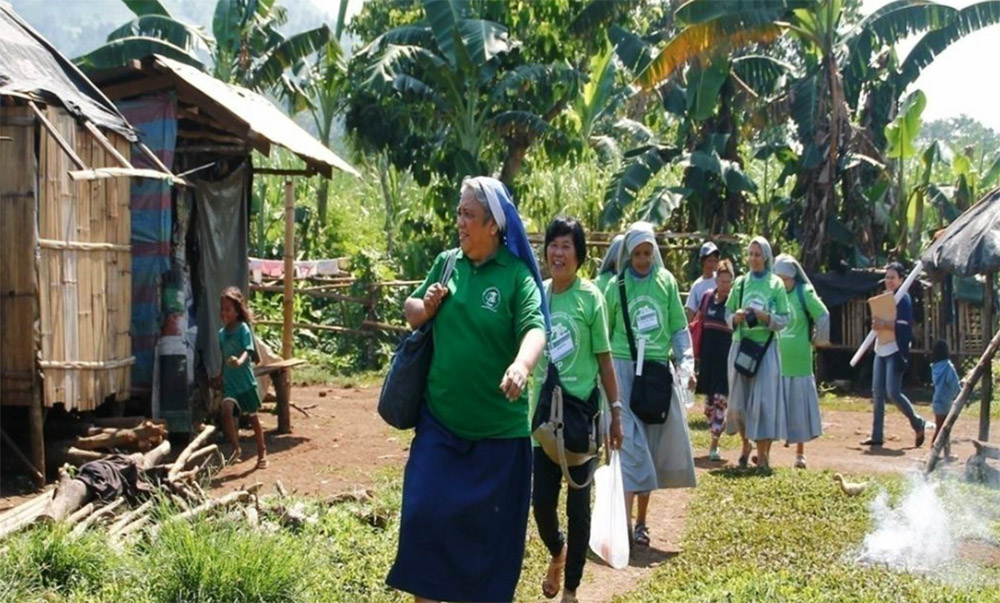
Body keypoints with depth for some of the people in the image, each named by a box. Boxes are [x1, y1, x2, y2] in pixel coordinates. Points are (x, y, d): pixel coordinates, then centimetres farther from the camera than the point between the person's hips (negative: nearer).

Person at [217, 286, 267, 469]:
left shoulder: (243, 328, -10)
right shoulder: (222, 333, 8)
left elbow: (248, 350, -22)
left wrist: (240, 361, -41)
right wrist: (221, 376, 18)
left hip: (245, 379, -4)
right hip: (229, 381, 4)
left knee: (252, 416, 9)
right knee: (226, 411, -19)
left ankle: (262, 452, 25)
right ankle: (236, 448, -9)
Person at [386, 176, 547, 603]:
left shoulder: (516, 275, -10)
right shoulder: (446, 263, 5)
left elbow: (535, 328, -24)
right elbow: (410, 311, 16)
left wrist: (521, 366, -45)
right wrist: (425, 306, -7)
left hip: (498, 428, -3)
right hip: (440, 419, 4)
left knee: (492, 527, 9)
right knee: (424, 513, 0)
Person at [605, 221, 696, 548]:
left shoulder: (666, 281, 5)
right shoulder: (617, 286, 1)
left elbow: (679, 328, 8)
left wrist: (687, 363, -4)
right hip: (624, 369, -2)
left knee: (653, 445, 6)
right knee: (630, 442, -10)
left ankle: (641, 520, 15)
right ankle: (625, 519, -13)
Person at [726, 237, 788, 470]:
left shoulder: (776, 284, 2)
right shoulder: (740, 283, 8)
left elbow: (784, 320, 1)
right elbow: (728, 313, 10)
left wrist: (766, 317, -17)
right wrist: (736, 318, -11)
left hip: (765, 348, -2)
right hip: (740, 345, 3)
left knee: (763, 400, -5)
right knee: (739, 399, 7)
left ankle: (763, 453, 0)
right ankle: (745, 445, 26)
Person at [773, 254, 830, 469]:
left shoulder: (804, 292, -3)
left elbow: (823, 317, -5)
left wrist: (816, 340, 2)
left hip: (798, 360, -3)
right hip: (776, 357, 3)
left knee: (798, 402, 3)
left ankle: (800, 453, 12)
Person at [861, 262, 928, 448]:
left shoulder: (903, 299, -8)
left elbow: (904, 327, -16)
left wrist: (884, 325, -24)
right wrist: (877, 324, 1)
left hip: (895, 352, -8)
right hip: (881, 350, 8)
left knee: (893, 393, -11)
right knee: (877, 393, 4)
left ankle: (917, 424, 10)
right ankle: (876, 435, 8)